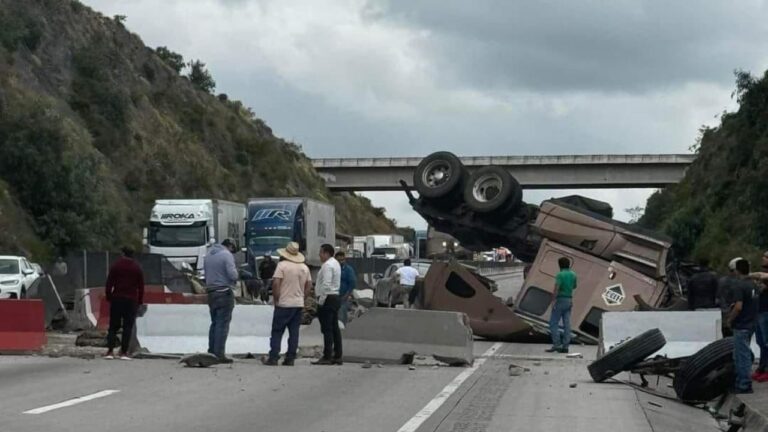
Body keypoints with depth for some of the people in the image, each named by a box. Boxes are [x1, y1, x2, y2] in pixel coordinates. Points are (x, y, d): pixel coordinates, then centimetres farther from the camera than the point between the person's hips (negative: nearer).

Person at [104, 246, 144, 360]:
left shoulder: (115, 266, 2)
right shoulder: (137, 268, 4)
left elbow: (109, 283, -1)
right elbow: (141, 286, 3)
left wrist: (108, 297, 6)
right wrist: (140, 301, 8)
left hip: (117, 299, 0)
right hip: (131, 300, 0)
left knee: (113, 326, 5)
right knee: (128, 327, 0)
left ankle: (110, 351, -5)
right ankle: (124, 352, -5)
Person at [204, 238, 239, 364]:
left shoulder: (208, 255, 13)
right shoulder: (227, 255, -10)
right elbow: (233, 275, -15)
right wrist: (235, 270, 4)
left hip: (211, 292, 8)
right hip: (224, 293, -8)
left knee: (215, 323, 15)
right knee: (222, 324, -6)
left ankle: (211, 352, 16)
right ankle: (219, 354, -8)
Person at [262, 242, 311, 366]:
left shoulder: (282, 265, -9)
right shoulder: (305, 268, 10)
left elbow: (276, 283, -15)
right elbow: (309, 285, 13)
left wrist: (276, 299, -5)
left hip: (284, 304, -5)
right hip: (299, 304, 5)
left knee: (277, 332, 0)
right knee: (294, 332, 6)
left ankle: (273, 358, -2)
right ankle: (290, 359, 6)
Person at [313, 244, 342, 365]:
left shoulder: (327, 265, -15)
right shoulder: (335, 263, 17)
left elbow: (326, 284, -23)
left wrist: (321, 301, -19)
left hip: (328, 299, -10)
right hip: (335, 297, 10)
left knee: (327, 329, -9)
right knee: (335, 328, 10)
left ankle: (327, 357, -9)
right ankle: (337, 356, 13)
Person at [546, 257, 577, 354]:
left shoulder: (560, 275, -14)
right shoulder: (573, 274, 8)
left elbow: (556, 287, -26)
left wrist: (553, 300, -25)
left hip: (560, 300, -7)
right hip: (569, 300, 7)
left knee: (553, 323, -2)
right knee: (567, 324, 5)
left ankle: (556, 345, -9)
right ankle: (565, 346, 3)